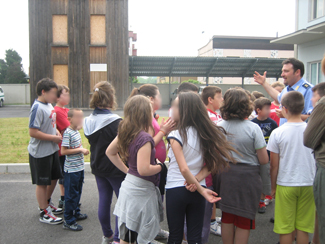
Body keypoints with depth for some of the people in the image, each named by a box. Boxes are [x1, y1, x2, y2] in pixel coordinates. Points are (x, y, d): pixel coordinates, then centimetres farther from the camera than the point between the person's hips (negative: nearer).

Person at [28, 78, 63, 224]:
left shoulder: (49, 105, 6)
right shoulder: (37, 108, -21)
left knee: (54, 178, 21)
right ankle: (44, 213, 21)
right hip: (40, 152, -9)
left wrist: (56, 132, 0)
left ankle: (47, 203, 42)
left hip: (52, 150, 9)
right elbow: (33, 132, -25)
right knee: (42, 183, 6)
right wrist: (54, 138, -19)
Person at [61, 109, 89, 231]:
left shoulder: (76, 131, 8)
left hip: (79, 167, 9)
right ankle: (68, 221, 12)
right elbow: (63, 151, -23)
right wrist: (80, 150, -22)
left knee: (77, 192, 21)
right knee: (71, 195, 1)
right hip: (71, 170, -9)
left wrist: (83, 150, 6)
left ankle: (76, 213, 37)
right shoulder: (67, 133, -19)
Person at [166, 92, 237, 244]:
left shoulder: (176, 135, -17)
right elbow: (212, 164, -1)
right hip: (196, 191, 5)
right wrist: (197, 180, -10)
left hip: (175, 190, -4)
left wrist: (202, 190, -14)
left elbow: (184, 169, -22)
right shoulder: (205, 133, -1)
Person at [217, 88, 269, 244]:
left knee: (227, 217, 18)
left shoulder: (219, 126, -5)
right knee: (244, 220, 11)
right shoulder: (253, 128, -14)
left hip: (226, 174, 4)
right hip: (247, 177, -3)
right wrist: (250, 156, 8)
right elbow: (264, 160, -11)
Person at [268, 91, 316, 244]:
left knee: (285, 229, 7)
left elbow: (274, 165, -6)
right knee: (303, 227, 11)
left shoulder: (278, 133, -10)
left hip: (285, 184, -2)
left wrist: (273, 187, 7)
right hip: (308, 184, 3)